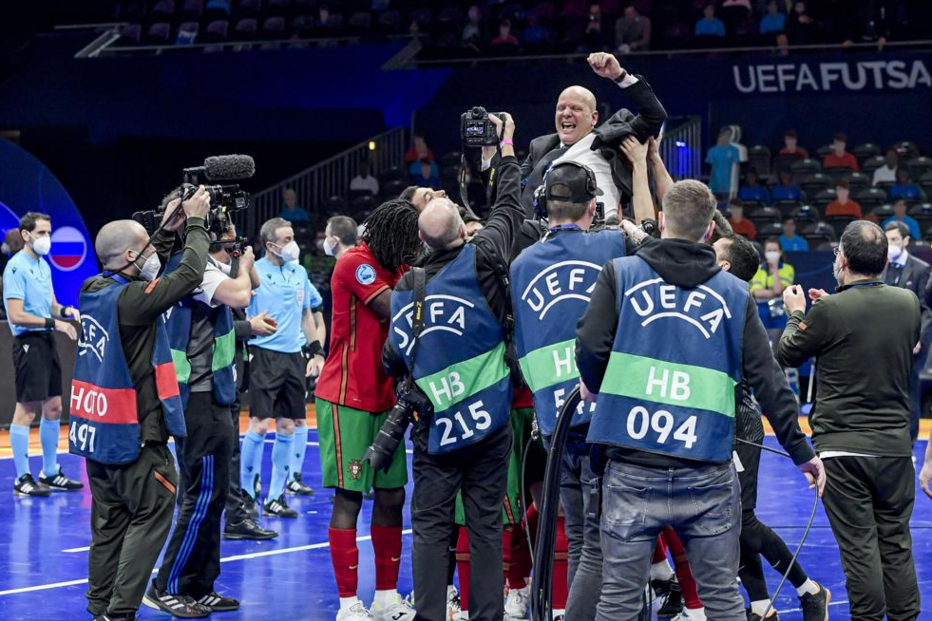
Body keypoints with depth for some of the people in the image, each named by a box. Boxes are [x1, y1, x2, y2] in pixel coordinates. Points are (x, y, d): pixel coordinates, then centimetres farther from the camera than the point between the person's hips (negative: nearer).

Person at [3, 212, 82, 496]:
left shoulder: (43, 265, 14)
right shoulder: (16, 267, -13)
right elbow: (16, 316, -19)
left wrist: (65, 311, 0)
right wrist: (54, 322, -19)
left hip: (47, 341, 9)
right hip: (28, 342, -9)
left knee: (53, 408, 13)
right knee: (26, 409, -5)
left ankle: (50, 473, 23)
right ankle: (22, 479, 0)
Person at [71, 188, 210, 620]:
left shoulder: (93, 290, 5)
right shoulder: (131, 298, -20)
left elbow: (146, 276, 22)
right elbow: (190, 274, -15)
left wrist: (169, 230, 18)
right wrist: (195, 224, -1)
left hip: (95, 428, 8)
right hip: (133, 435, -8)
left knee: (110, 520, 14)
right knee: (152, 515, -2)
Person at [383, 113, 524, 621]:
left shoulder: (405, 288, 0)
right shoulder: (480, 261, -9)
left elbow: (393, 362, 4)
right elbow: (509, 208, 7)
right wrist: (507, 151, 20)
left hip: (435, 427, 2)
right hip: (488, 423, -1)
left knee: (431, 528, 5)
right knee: (486, 527, 3)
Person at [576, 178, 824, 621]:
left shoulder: (620, 275, 3)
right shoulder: (734, 294, 8)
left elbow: (590, 347, -8)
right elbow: (767, 380, 6)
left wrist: (595, 387, 15)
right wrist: (801, 451, 15)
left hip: (632, 471, -1)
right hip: (708, 478, 1)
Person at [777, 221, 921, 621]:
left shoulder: (830, 310, -13)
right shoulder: (908, 303, 1)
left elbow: (787, 355, 1)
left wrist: (796, 314, 20)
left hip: (842, 446, -4)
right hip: (895, 443, 4)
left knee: (859, 546, -2)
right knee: (896, 544, 11)